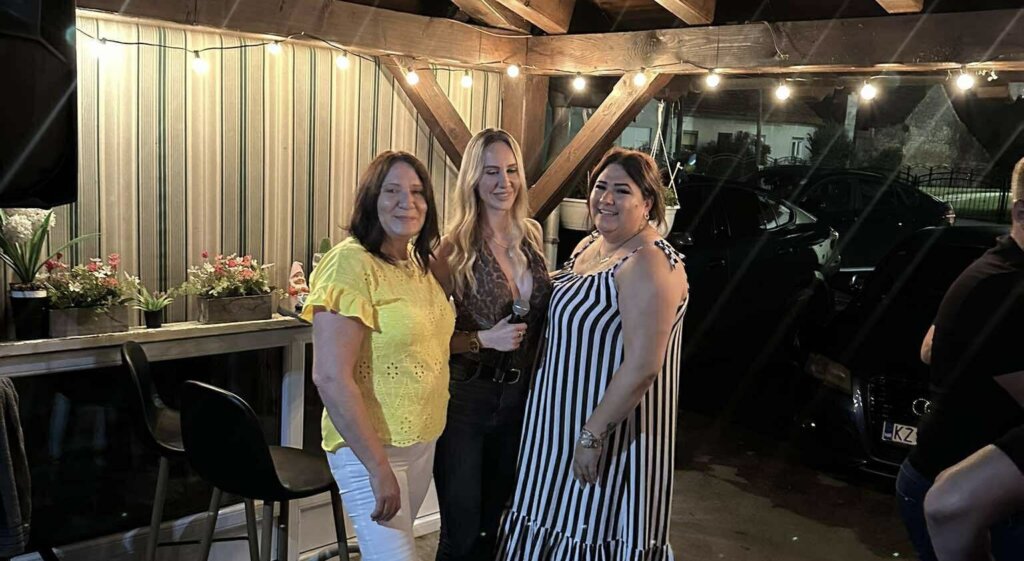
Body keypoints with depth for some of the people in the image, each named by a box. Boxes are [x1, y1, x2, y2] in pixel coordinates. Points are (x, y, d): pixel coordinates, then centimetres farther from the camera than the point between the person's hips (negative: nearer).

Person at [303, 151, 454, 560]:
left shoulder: (420, 265, 6)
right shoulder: (350, 263, -19)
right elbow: (330, 378, -23)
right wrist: (379, 468, -23)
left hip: (424, 441, 8)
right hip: (370, 447, -8)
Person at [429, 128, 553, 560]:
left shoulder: (532, 236, 3)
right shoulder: (456, 247, -13)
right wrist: (484, 339, -24)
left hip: (519, 394, 5)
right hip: (464, 396, -5)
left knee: (498, 523, 19)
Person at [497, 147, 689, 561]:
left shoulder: (648, 264, -22)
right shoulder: (588, 246, 7)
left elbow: (641, 367, -26)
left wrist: (593, 434, -22)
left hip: (613, 430, -9)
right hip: (566, 421, 9)